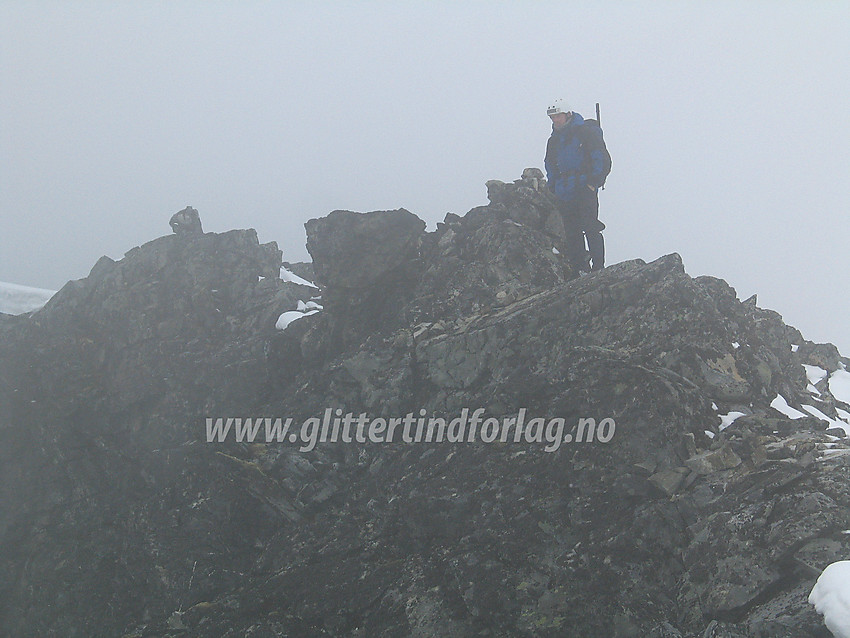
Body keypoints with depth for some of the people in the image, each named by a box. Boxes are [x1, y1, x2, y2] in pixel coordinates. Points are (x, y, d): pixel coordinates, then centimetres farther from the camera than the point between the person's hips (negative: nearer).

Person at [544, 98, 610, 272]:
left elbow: (601, 158, -5)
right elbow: (550, 165, 25)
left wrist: (593, 183, -12)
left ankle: (598, 268, -12)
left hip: (585, 188, -6)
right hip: (565, 193, 6)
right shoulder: (554, 140, 18)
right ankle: (581, 269, 9)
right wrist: (553, 189, 13)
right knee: (571, 233, 3)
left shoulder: (586, 131, -1)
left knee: (590, 229, -13)